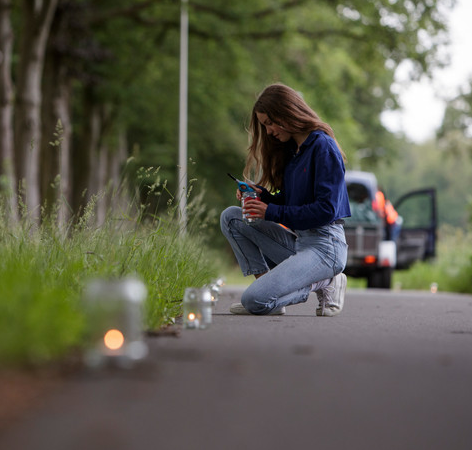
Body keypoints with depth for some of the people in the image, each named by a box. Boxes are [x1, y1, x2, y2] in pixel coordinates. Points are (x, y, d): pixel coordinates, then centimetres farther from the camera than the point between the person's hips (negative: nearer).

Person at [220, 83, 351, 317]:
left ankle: (322, 284, -4)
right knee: (231, 216, 4)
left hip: (325, 246, -9)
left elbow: (327, 210, -19)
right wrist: (262, 195, -1)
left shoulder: (323, 147, -12)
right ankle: (263, 277, -3)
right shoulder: (291, 150, 15)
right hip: (298, 241, 9)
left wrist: (272, 212, -15)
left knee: (255, 300, -23)